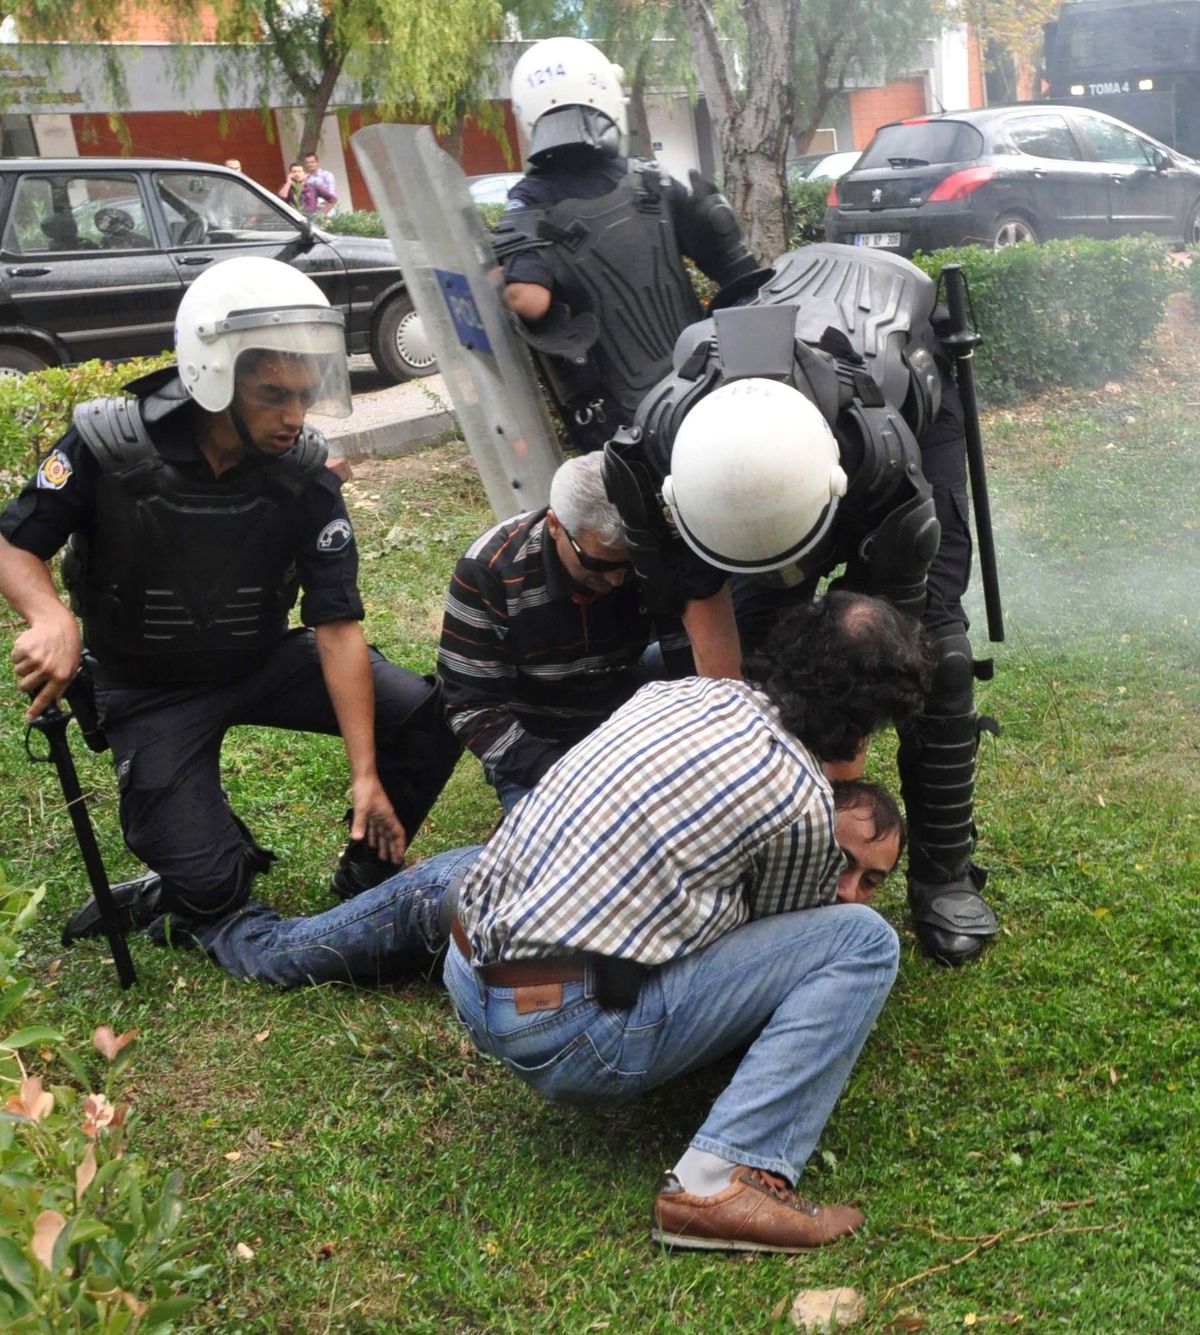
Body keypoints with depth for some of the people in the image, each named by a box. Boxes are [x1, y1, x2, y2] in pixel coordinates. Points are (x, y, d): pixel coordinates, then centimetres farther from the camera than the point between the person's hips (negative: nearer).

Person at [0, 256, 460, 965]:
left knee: (432, 716, -17)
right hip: (151, 689, -2)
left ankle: (367, 876, 7)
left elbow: (338, 624, -16)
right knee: (209, 886, -18)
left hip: (265, 660, 3)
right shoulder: (112, 446, -23)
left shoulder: (306, 475, -17)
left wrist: (366, 774, -20)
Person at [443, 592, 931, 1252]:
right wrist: (839, 857, 30)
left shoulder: (676, 691, 9)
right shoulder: (804, 802, -11)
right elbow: (781, 922, 10)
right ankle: (721, 1183, -12)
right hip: (564, 1034, -8)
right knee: (864, 942, -6)